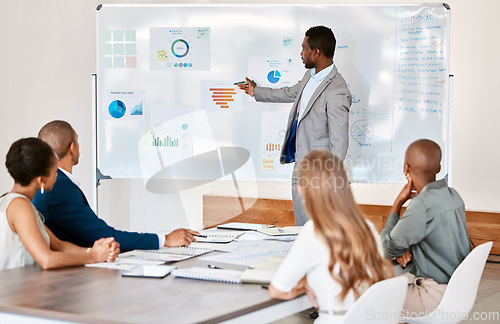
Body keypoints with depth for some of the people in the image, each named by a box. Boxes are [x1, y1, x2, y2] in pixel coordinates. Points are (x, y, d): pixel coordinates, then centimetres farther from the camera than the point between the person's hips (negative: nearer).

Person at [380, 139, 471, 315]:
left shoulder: (422, 205, -24)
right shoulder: (452, 196, 3)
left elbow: (388, 248, -12)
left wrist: (398, 202, -8)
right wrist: (408, 251, -1)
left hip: (437, 299, -9)